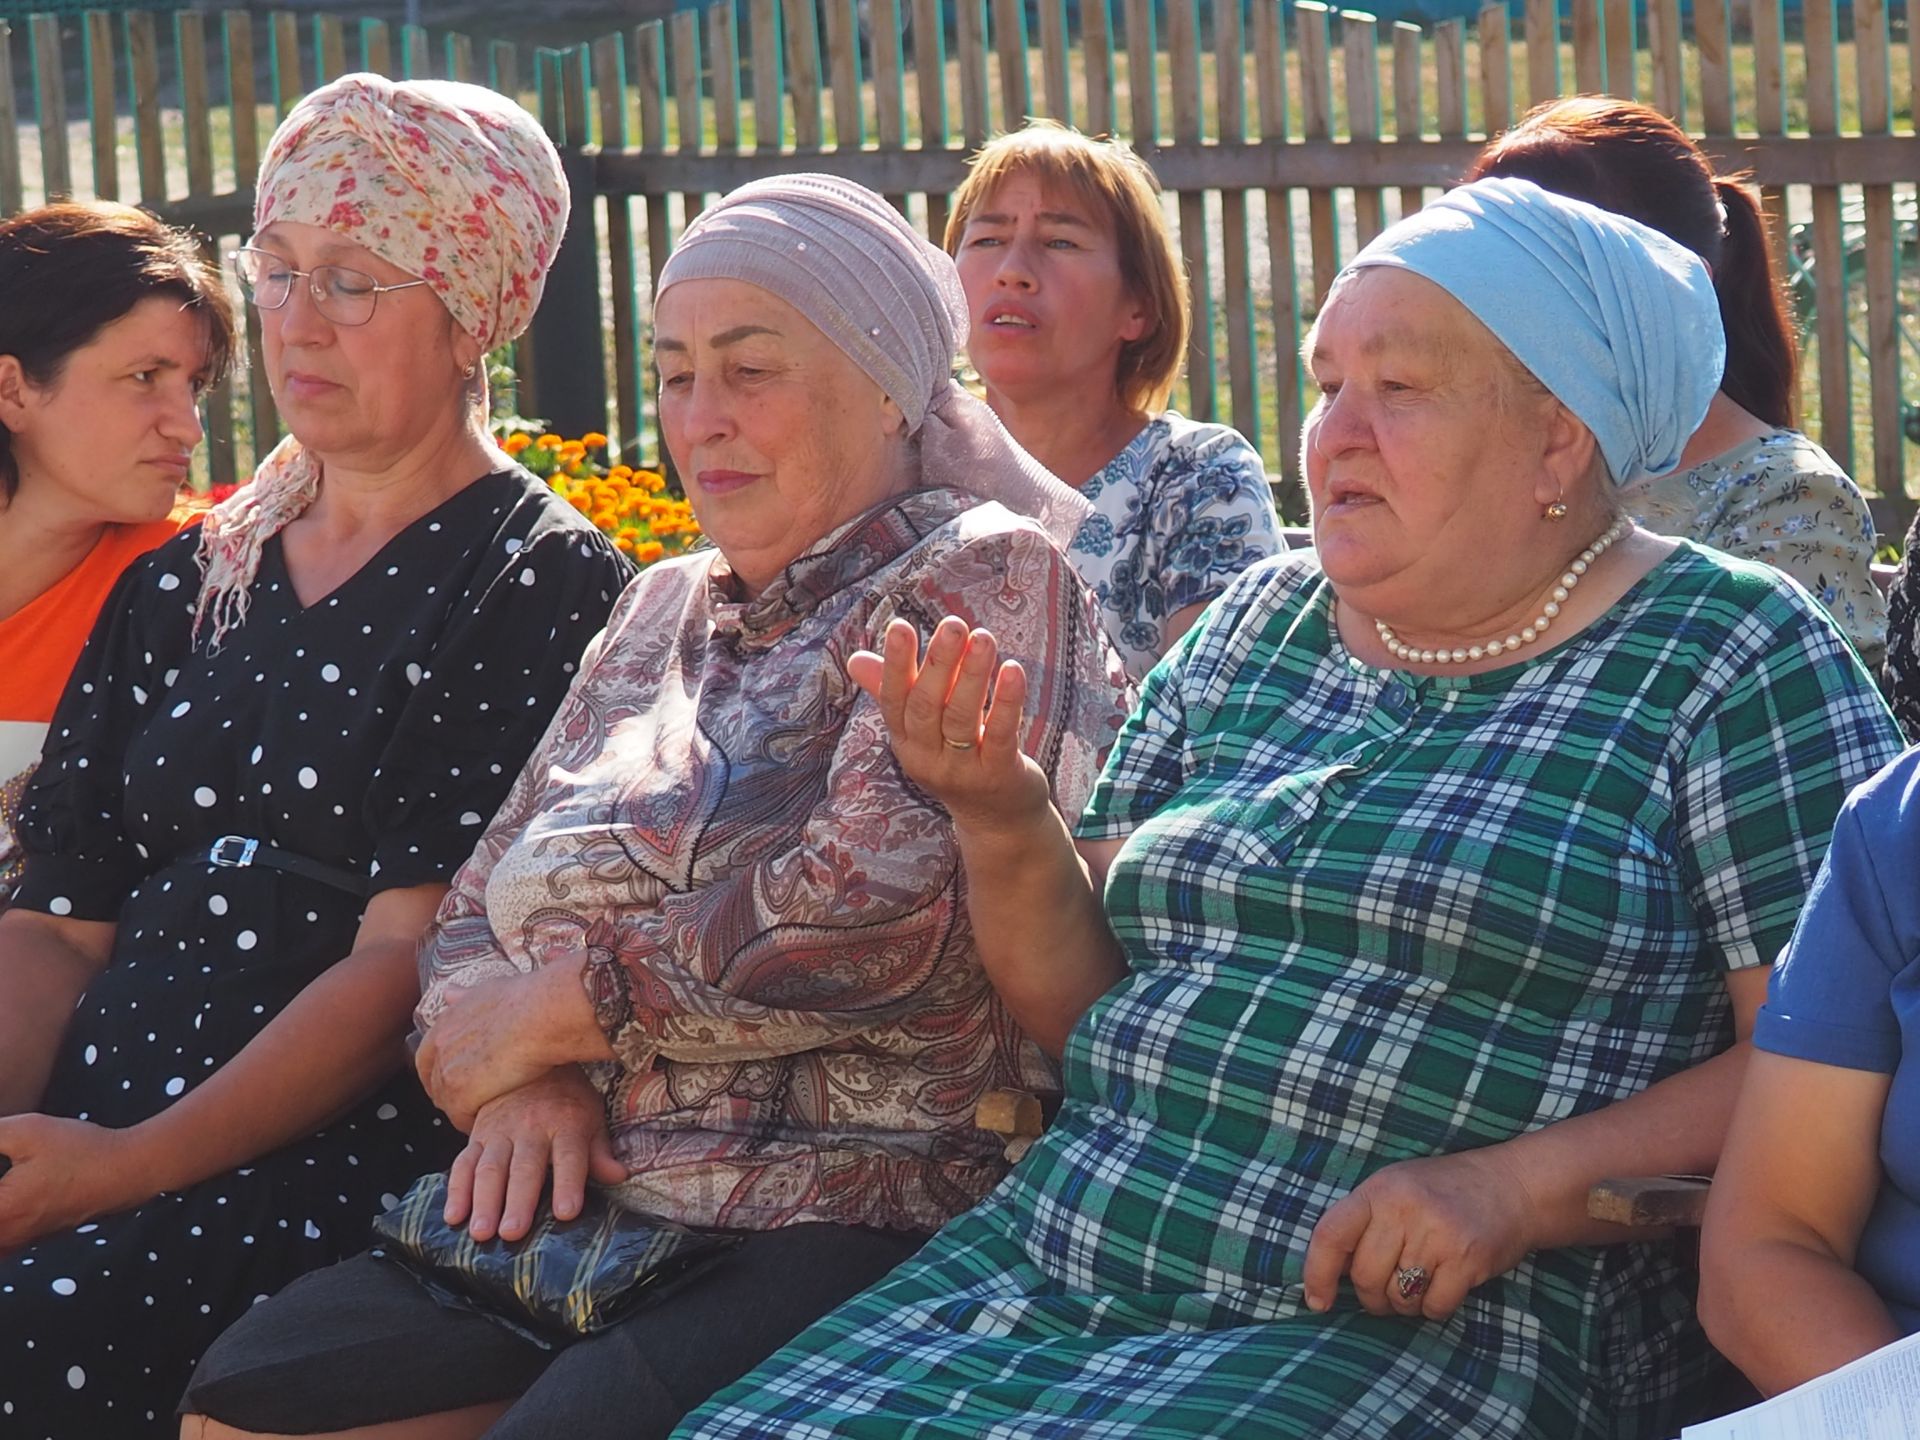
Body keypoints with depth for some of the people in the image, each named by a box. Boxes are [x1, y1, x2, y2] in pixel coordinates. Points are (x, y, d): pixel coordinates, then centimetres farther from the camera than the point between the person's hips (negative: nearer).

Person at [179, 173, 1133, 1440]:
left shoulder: (982, 579, -2)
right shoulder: (665, 611, 21)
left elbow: (880, 903, -18)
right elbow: (487, 899, 18)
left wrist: (553, 1009, -9)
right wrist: (515, 1077, -5)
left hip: (859, 1228, -7)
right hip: (593, 1206, 7)